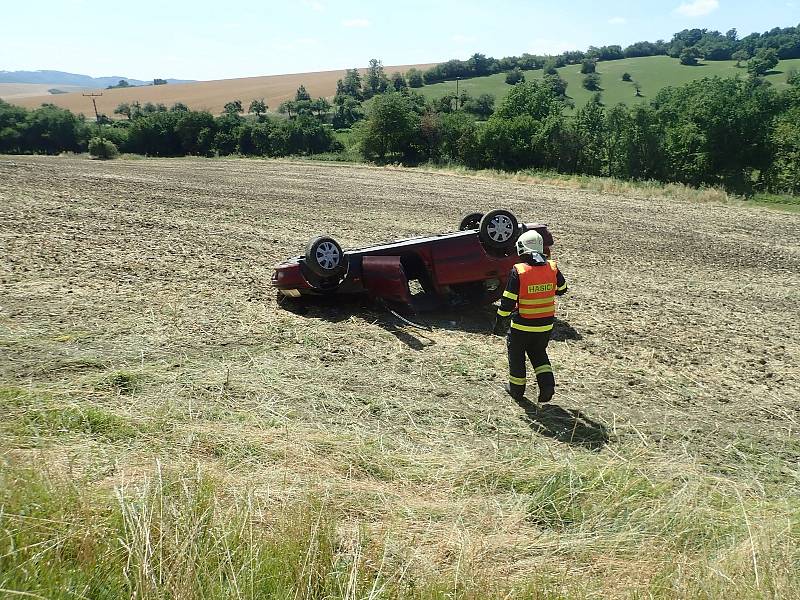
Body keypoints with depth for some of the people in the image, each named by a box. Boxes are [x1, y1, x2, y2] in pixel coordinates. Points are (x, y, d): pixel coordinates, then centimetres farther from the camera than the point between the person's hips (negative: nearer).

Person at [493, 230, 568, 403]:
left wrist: (499, 322, -6)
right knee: (539, 353, 24)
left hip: (522, 325, -4)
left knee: (516, 355, 17)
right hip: (546, 324, 4)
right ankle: (547, 382, 8)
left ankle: (516, 388, 29)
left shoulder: (518, 271, -19)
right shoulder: (552, 268, -5)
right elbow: (562, 289, 13)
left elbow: (508, 301, -16)